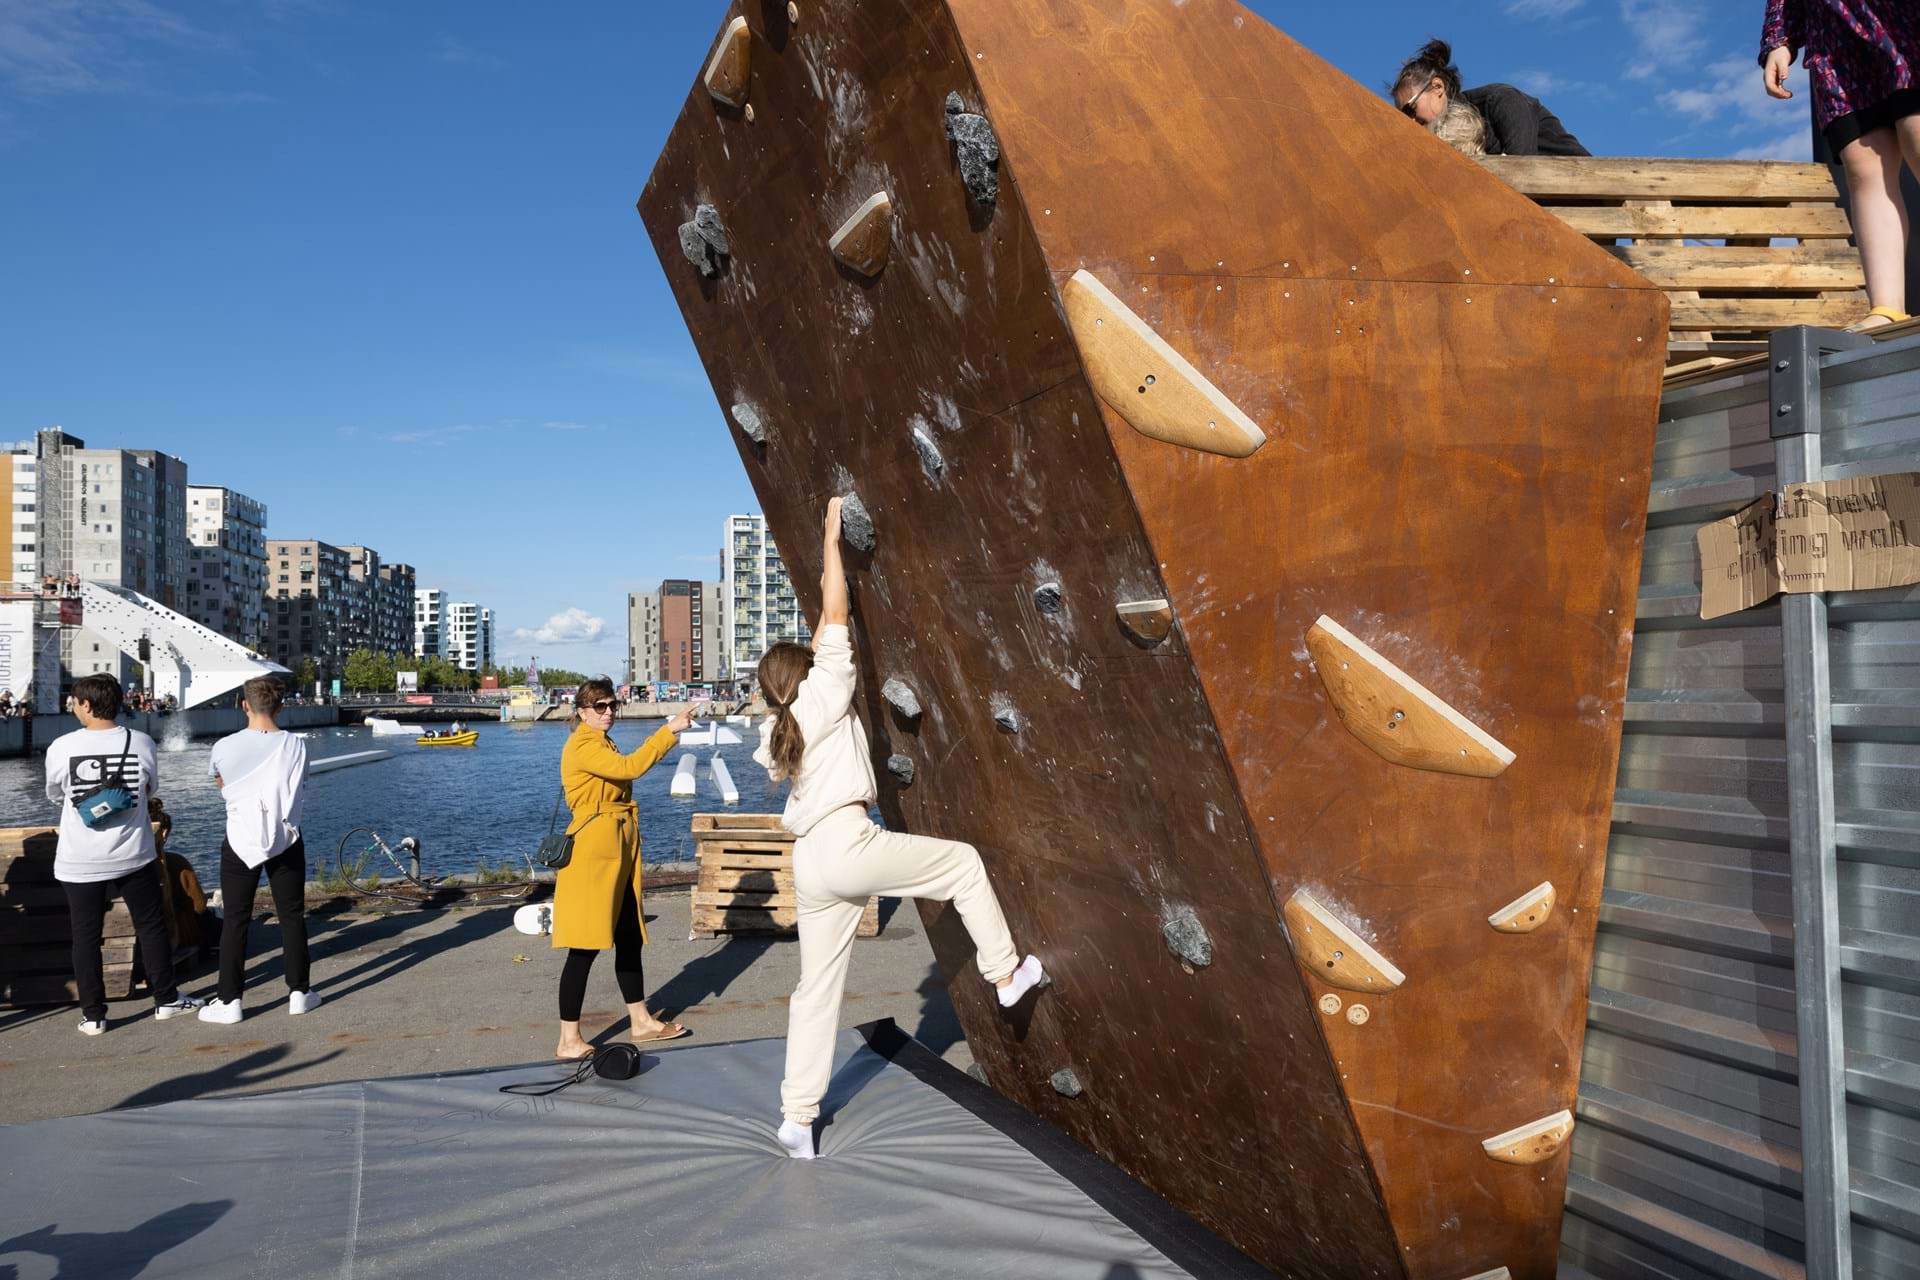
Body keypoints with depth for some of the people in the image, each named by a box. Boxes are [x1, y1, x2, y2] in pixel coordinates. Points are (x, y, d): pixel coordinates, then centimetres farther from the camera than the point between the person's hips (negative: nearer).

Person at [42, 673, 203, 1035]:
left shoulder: (61, 748, -9)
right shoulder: (141, 744, -6)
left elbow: (55, 796, 9)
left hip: (79, 863, -1)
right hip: (133, 856, 1)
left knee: (85, 936, 9)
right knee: (151, 927, 13)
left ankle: (92, 1015, 14)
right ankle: (166, 999, 21)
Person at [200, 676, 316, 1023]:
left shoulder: (225, 747, -9)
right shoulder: (295, 745, -6)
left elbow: (221, 785, 11)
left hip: (241, 841, -1)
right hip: (286, 839, 1)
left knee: (235, 921, 6)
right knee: (292, 916, 10)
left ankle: (229, 1001, 9)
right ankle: (299, 992, 17)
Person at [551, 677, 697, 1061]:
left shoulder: (603, 744, 19)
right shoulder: (581, 746, -14)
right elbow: (629, 767, -27)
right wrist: (670, 730, -25)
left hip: (619, 852, 10)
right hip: (592, 852, -10)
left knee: (630, 939, 15)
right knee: (584, 947, -7)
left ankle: (641, 1022, 26)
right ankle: (568, 1041, -1)